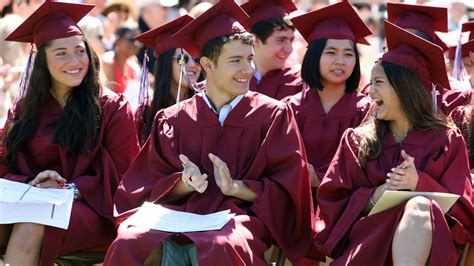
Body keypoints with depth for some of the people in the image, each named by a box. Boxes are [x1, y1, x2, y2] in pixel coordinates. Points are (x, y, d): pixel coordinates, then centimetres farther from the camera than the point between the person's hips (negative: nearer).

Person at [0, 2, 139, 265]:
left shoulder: (112, 108, 4)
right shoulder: (24, 109, 14)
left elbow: (123, 179, 0)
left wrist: (70, 189, -14)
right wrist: (32, 184, -13)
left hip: (92, 209, -3)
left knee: (30, 226, -35)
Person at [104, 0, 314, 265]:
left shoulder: (274, 115, 9)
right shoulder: (174, 121, 14)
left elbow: (286, 191, 4)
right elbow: (151, 187, 11)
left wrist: (236, 187, -13)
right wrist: (185, 183, -10)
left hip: (240, 219, -2)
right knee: (128, 244, -31)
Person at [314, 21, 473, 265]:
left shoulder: (447, 141, 13)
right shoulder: (356, 140, 19)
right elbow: (333, 206, 12)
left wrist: (420, 183, -11)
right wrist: (373, 197, -8)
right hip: (366, 239, 1)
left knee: (419, 207, -37)